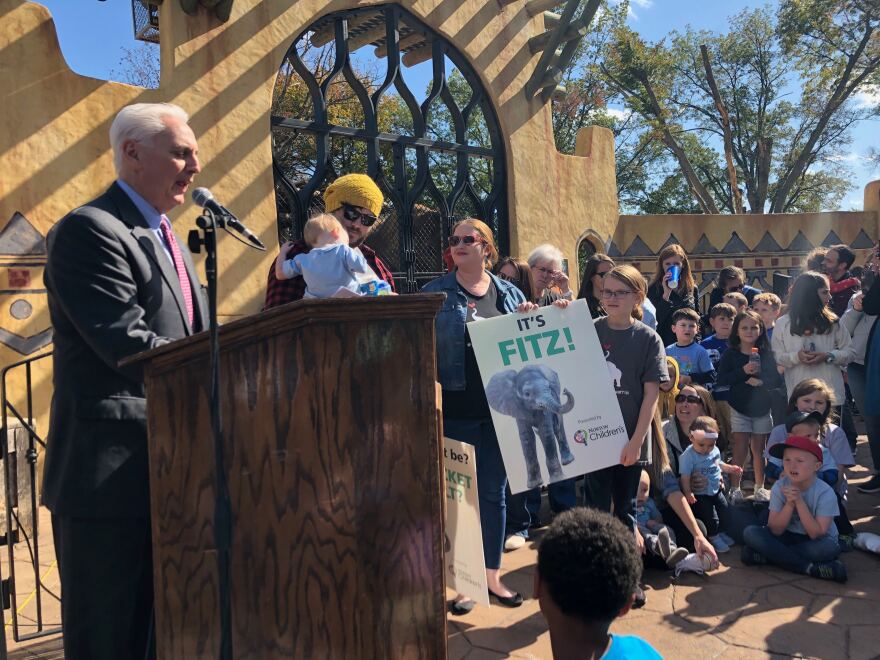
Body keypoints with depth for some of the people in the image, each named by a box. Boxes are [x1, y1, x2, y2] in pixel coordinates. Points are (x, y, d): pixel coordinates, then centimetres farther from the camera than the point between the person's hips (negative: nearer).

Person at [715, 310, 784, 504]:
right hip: (739, 408, -2)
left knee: (759, 449, 11)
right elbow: (721, 379, -13)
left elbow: (778, 380, -2)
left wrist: (761, 381, -20)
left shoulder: (766, 354, 1)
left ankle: (759, 488, 22)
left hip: (762, 408, 2)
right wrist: (743, 371, -22)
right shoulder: (731, 354, -4)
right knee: (740, 449, -2)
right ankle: (735, 488, 5)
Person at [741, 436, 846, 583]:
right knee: (750, 532, -23)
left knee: (828, 548, -37)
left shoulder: (825, 493, -18)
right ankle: (810, 567, -24)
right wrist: (789, 504, -28)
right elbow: (775, 531, -14)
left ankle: (766, 556, -24)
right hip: (788, 537, 3)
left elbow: (817, 534, -22)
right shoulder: (779, 487, -12)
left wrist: (799, 501, -29)